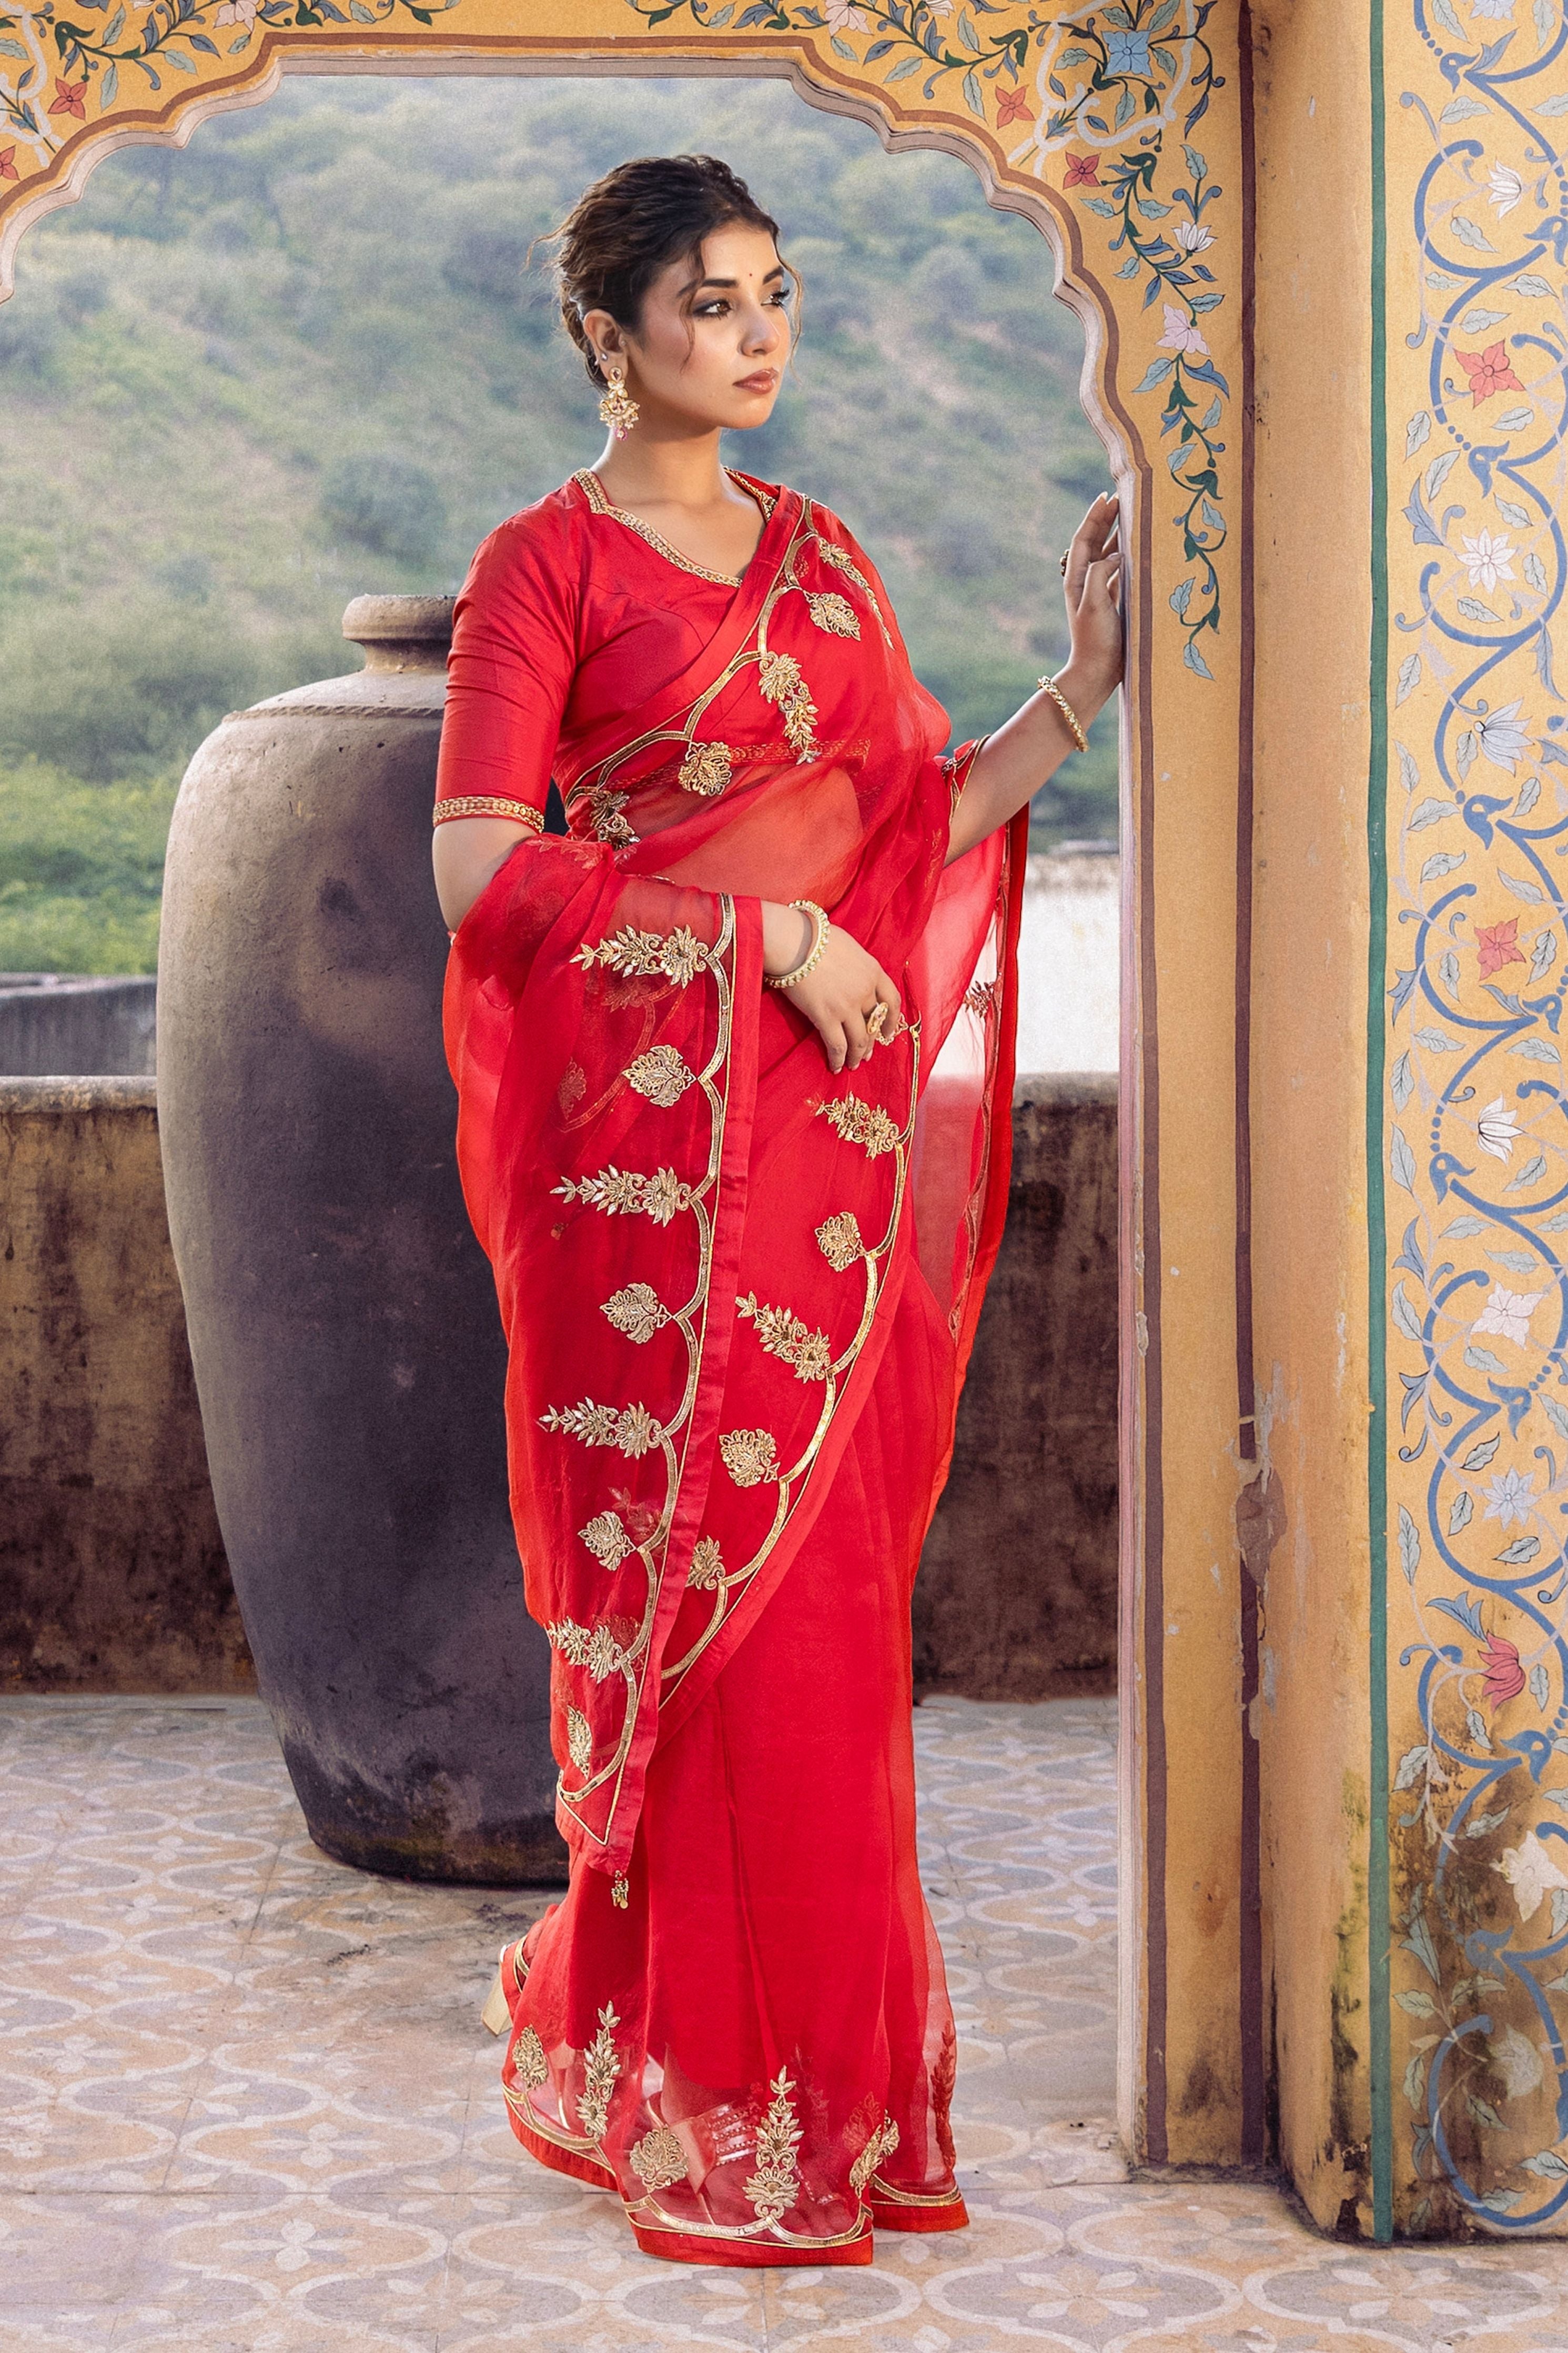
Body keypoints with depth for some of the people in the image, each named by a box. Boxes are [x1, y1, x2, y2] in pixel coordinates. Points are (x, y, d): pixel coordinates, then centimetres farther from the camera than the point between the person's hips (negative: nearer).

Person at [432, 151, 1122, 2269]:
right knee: (686, 1580, -2)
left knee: (824, 1583, 6)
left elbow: (922, 823, 16)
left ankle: (823, 2041, 17)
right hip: (650, 1122, -5)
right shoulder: (545, 564, -1)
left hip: (831, 1120, 5)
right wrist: (762, 925, -13)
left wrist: (1088, 683, 7)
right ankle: (688, 2085, 9)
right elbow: (481, 870, -10)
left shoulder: (822, 555, 17)